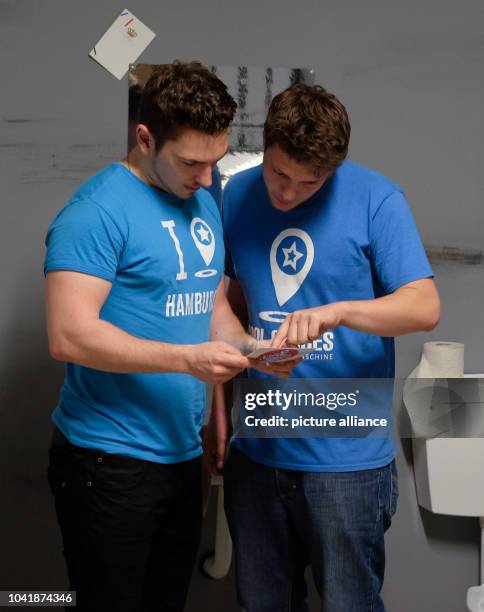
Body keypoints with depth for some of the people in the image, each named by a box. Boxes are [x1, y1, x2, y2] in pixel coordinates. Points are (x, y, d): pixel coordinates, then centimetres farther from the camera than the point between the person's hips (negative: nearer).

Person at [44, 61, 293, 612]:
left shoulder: (204, 205, 10)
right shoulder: (98, 210, -16)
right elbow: (68, 335, -24)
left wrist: (250, 349, -3)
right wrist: (188, 359, -25)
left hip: (182, 454, 8)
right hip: (109, 462, -8)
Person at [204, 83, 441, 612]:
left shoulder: (375, 198, -10)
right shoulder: (237, 195, 3)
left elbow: (425, 307, -15)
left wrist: (336, 311, -32)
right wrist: (219, 406, 11)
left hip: (346, 455, -4)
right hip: (256, 448, 4)